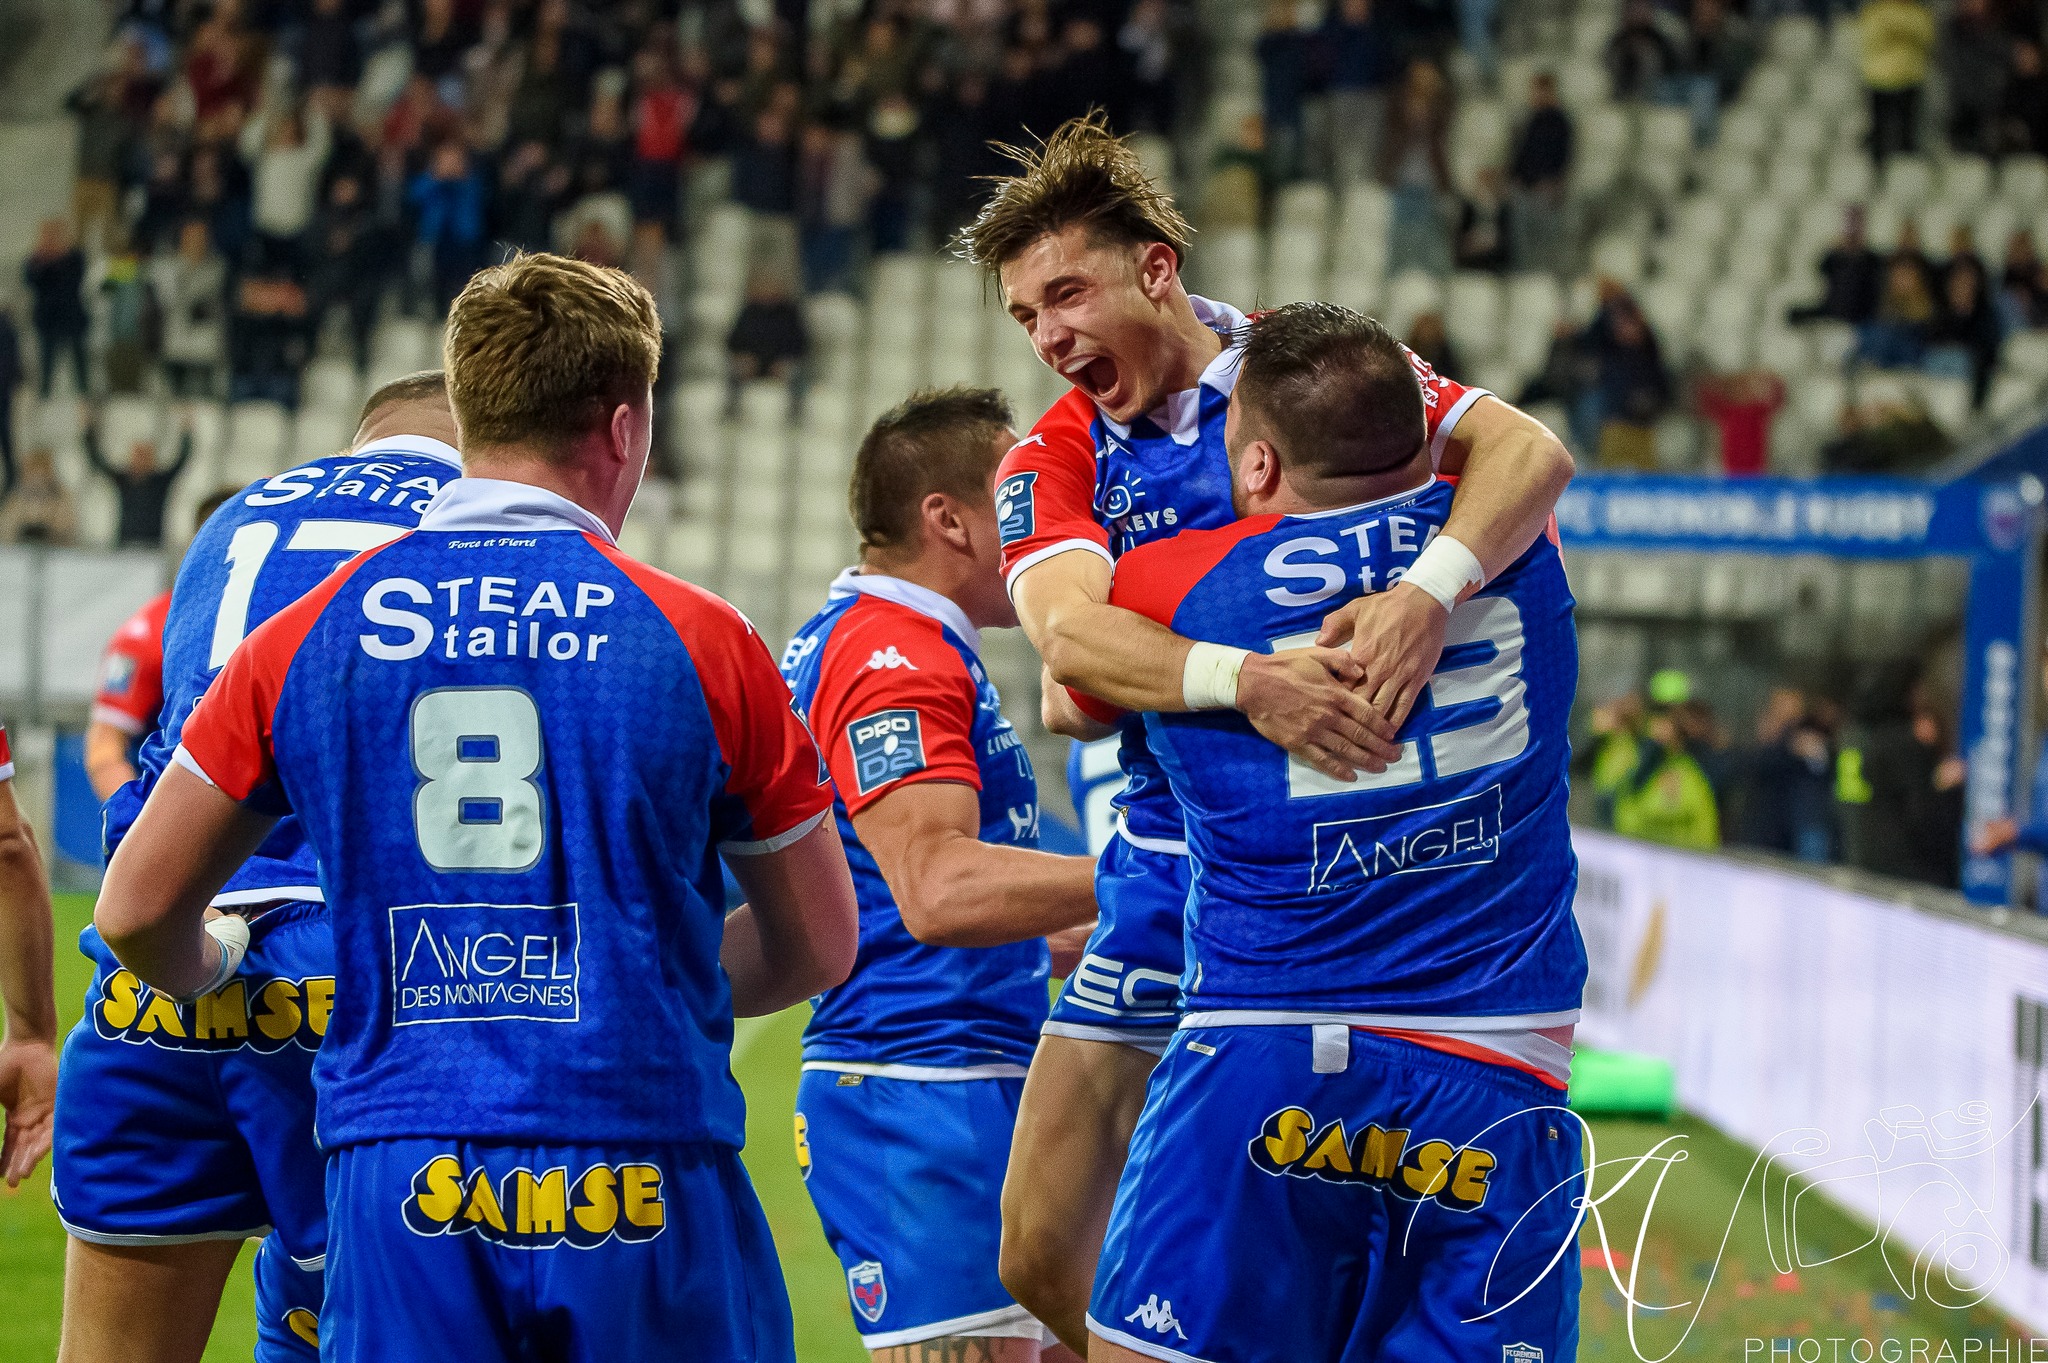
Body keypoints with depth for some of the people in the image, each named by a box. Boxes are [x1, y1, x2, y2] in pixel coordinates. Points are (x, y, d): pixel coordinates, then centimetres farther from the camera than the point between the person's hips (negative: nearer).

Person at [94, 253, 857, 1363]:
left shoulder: (307, 636, 5)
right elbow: (819, 946, 9)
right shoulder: (703, 642, 1)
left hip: (399, 1192, 2)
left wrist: (207, 974, 33)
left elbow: (139, 910, 10)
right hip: (648, 1191, -1)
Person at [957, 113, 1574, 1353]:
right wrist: (1245, 679, -37)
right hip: (1171, 872, 3)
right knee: (1044, 1253, 1)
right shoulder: (1053, 462, 2)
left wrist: (1426, 595, -37)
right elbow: (1068, 634, -19)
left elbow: (1530, 454, -19)